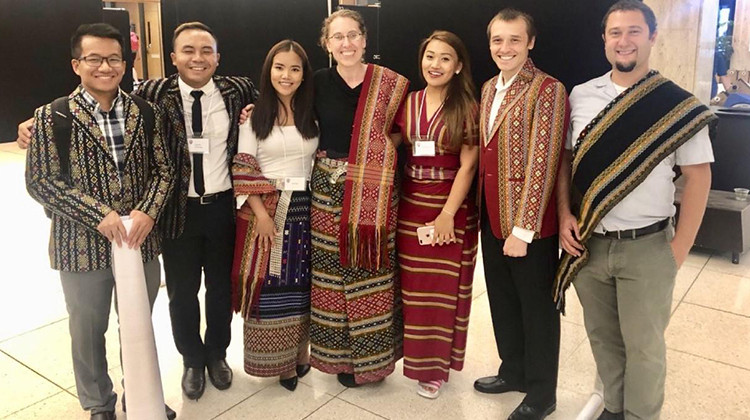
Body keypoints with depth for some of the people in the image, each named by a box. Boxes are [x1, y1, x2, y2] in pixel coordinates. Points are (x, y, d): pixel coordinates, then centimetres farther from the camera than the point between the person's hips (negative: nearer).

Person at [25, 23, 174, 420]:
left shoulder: (145, 113, 1)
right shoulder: (52, 116, -7)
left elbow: (162, 169, 3)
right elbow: (40, 181, -9)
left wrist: (147, 211, -15)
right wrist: (99, 214, -18)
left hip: (141, 240, 2)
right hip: (82, 245, -2)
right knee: (88, 331, 15)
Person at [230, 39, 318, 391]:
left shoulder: (312, 115, 7)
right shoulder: (254, 115, -1)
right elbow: (242, 170, -6)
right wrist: (261, 213, -14)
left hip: (306, 210, 3)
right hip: (266, 211, -3)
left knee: (301, 284, 10)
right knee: (268, 286, 2)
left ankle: (299, 354, 27)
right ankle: (275, 360, 18)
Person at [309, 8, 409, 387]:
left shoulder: (390, 83, 0)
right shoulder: (318, 82, 2)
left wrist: (384, 145, -6)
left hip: (375, 194, -1)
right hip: (329, 189, 1)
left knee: (373, 275, 4)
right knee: (334, 273, 6)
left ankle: (373, 353, 24)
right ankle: (341, 353, 25)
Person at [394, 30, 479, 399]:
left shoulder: (467, 108, -5)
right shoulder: (407, 103, 5)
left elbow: (468, 165, -9)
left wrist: (448, 213, -15)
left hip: (452, 207, -3)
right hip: (410, 205, 4)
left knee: (443, 290, 7)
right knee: (412, 288, 12)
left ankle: (436, 366, 23)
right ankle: (414, 356, 31)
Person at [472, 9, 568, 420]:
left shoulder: (548, 90, -14)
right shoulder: (489, 89, 11)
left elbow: (542, 163, -18)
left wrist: (523, 229, -19)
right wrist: (483, 210, 12)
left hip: (530, 224, -7)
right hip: (492, 218, 7)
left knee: (537, 308, 9)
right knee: (502, 300, 20)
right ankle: (513, 371, 41)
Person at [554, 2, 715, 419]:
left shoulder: (678, 105, -7)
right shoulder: (580, 96, 1)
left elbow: (698, 176, -5)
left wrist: (680, 248, -7)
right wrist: (564, 216, -2)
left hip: (647, 247, -3)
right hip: (589, 243, 3)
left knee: (643, 345, 11)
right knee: (602, 335, 18)